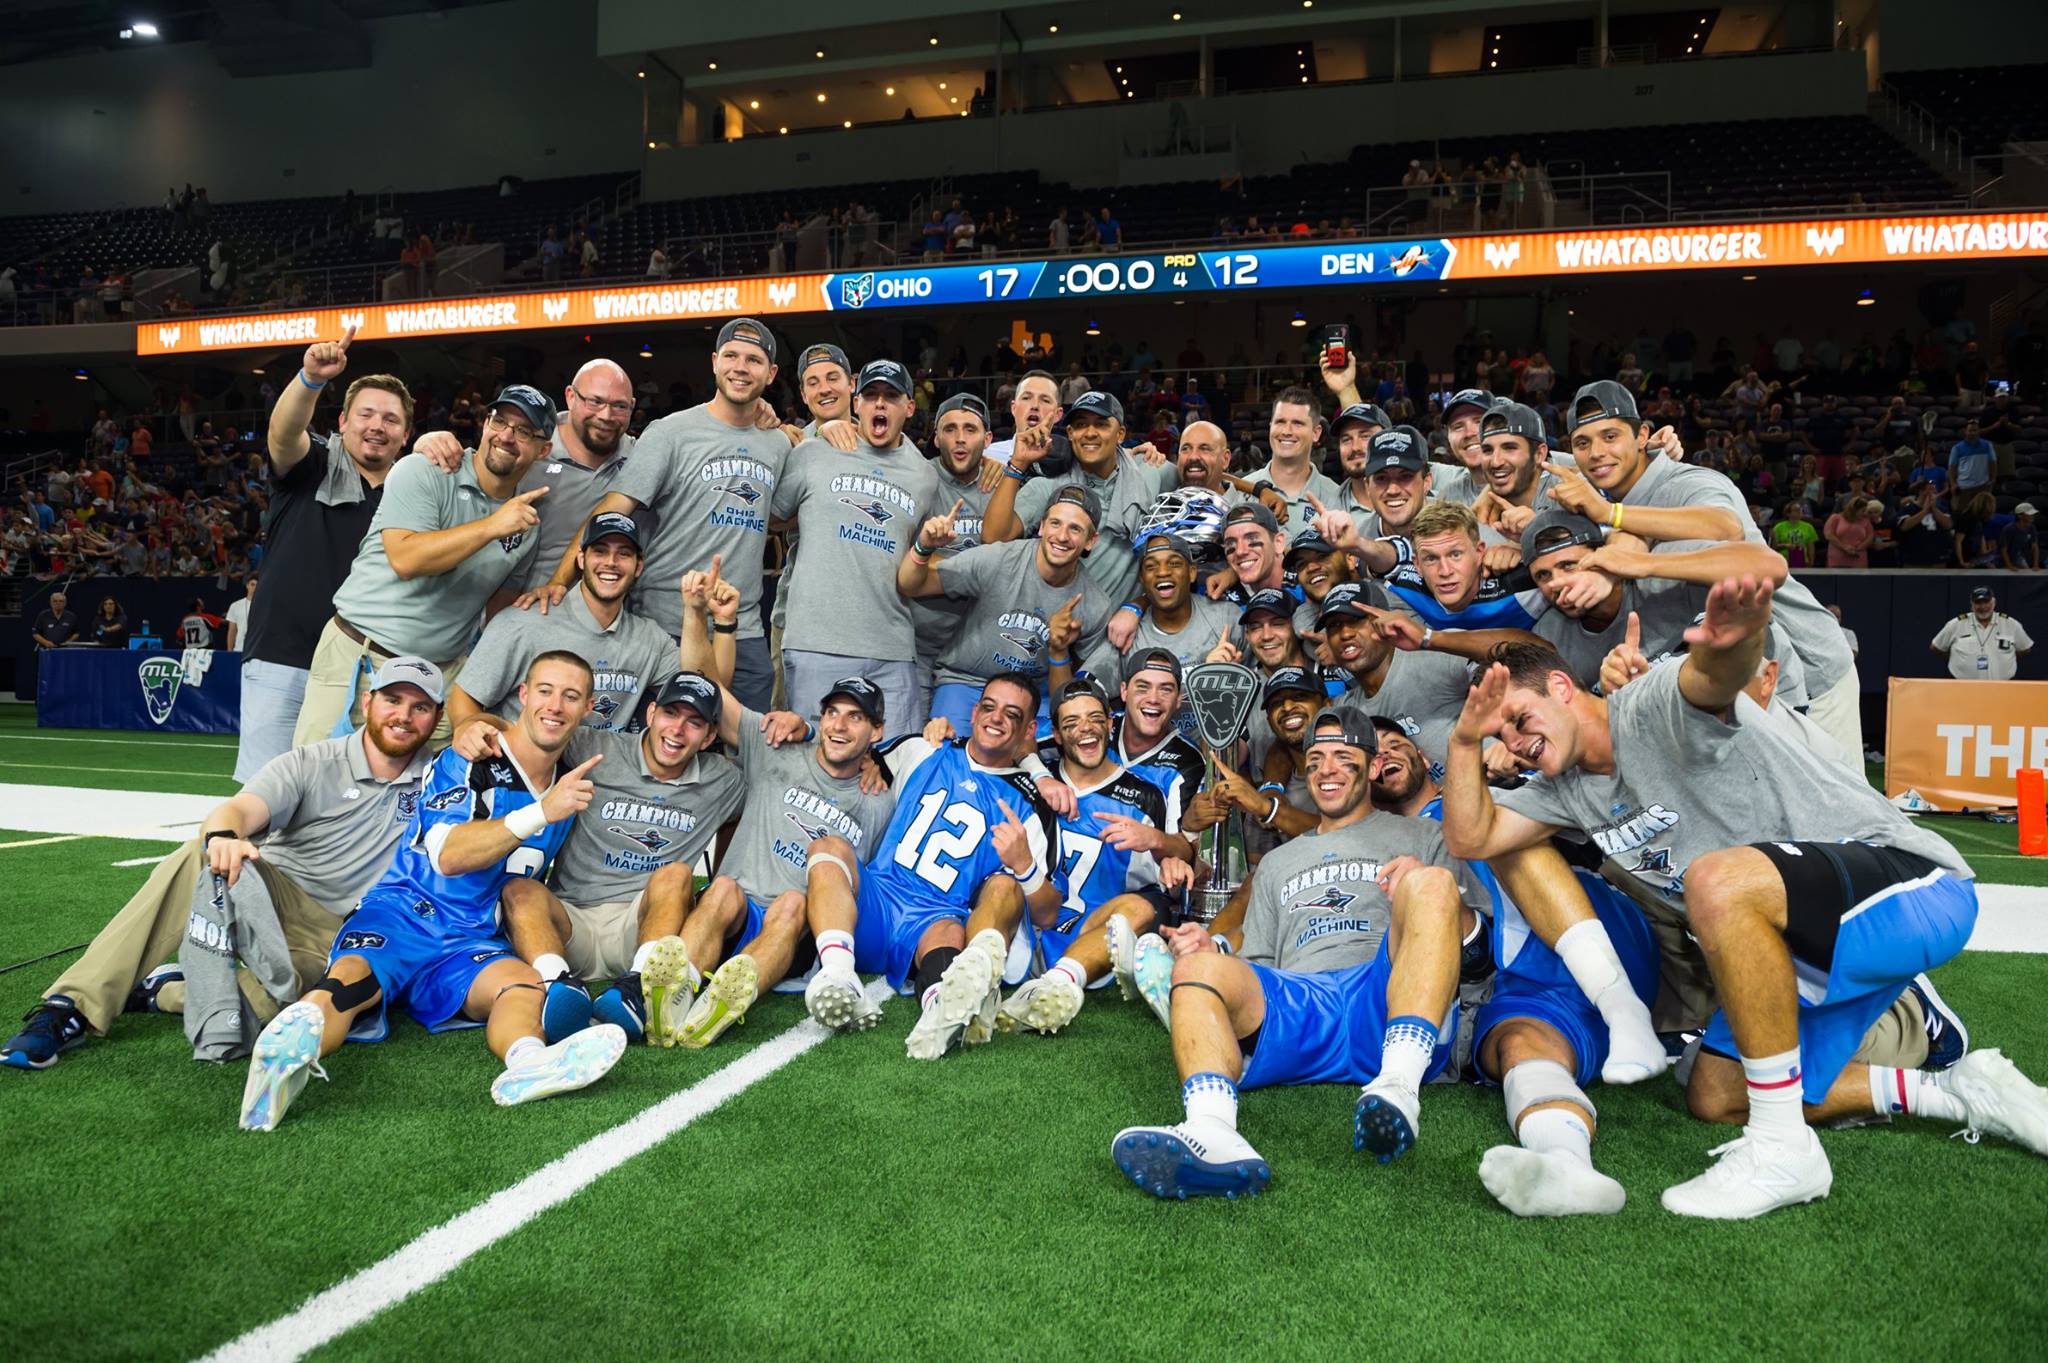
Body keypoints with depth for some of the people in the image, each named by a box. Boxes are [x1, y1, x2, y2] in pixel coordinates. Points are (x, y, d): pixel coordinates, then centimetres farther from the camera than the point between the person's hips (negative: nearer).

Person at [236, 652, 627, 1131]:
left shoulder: (571, 785, 18)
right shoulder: (466, 763, -1)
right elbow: (448, 854, -19)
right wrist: (541, 812, -27)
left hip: (474, 943, 3)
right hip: (402, 915, -3)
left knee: (526, 983, -32)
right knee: (349, 979, -36)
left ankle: (527, 1059, -64)